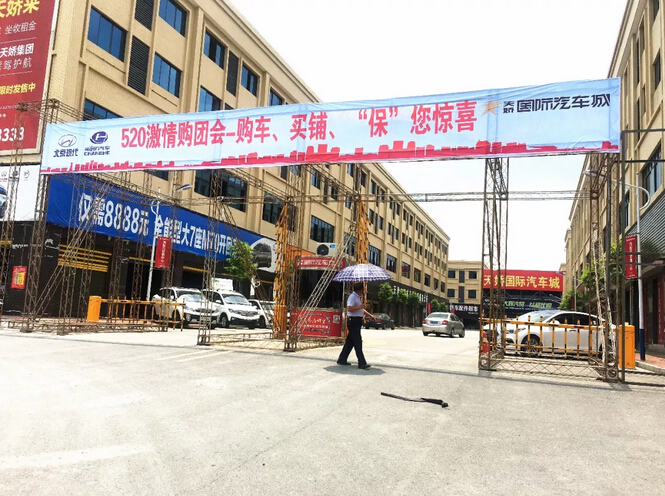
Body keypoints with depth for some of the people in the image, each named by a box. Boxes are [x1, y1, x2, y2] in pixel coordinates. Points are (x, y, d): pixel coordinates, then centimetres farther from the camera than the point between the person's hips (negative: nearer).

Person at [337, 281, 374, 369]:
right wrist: (360, 306, -23)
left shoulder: (359, 297, 17)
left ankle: (342, 360, 21)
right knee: (358, 342, -10)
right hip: (353, 321, -10)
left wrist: (369, 315, 23)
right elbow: (349, 308, -26)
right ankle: (362, 363, -10)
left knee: (350, 341, 13)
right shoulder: (352, 297, -14)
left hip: (357, 321, 10)